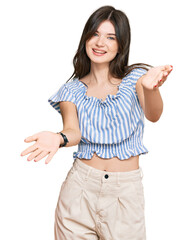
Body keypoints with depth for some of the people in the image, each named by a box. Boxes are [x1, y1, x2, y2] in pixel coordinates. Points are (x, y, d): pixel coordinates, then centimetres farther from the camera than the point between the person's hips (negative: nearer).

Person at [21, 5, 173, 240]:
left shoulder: (135, 78, 1)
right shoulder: (72, 90, 5)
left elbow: (153, 115, -17)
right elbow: (74, 131, -9)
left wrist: (150, 87, -39)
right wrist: (59, 138, -33)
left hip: (126, 189, -1)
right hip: (80, 186, 1)